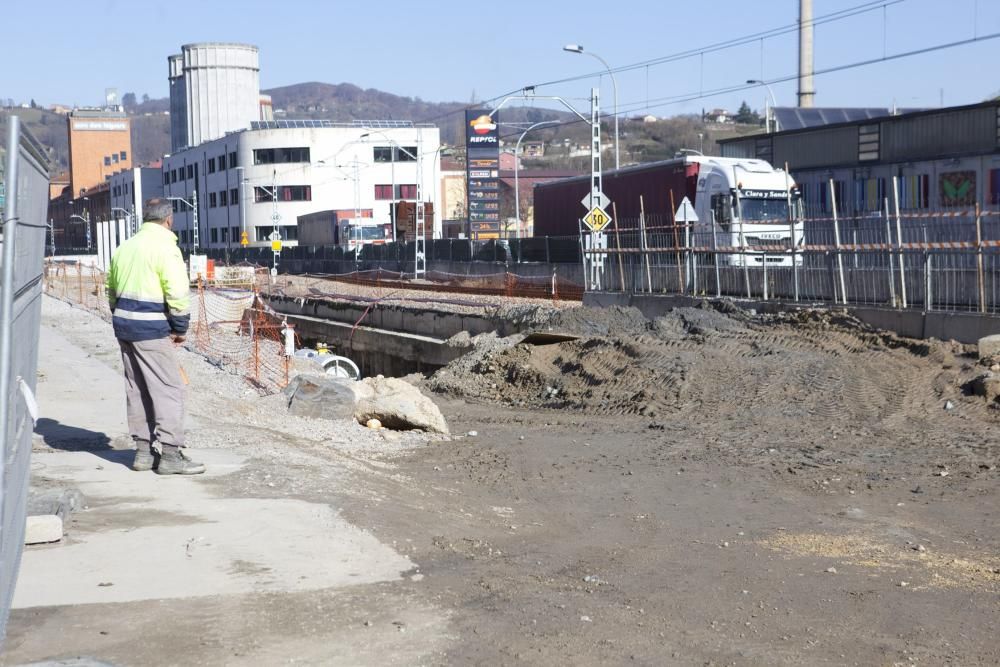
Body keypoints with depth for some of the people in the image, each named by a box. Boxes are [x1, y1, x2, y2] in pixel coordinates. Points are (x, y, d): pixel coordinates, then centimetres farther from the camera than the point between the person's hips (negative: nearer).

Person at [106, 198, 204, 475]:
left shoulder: (125, 247, 14)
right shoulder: (165, 248, -11)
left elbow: (112, 289, 18)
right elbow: (178, 293, -17)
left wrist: (121, 318, 20)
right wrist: (180, 328, -7)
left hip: (123, 322, 8)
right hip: (151, 329, -8)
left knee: (136, 389, 13)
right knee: (168, 389, -4)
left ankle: (143, 451, 18)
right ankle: (170, 454, -6)